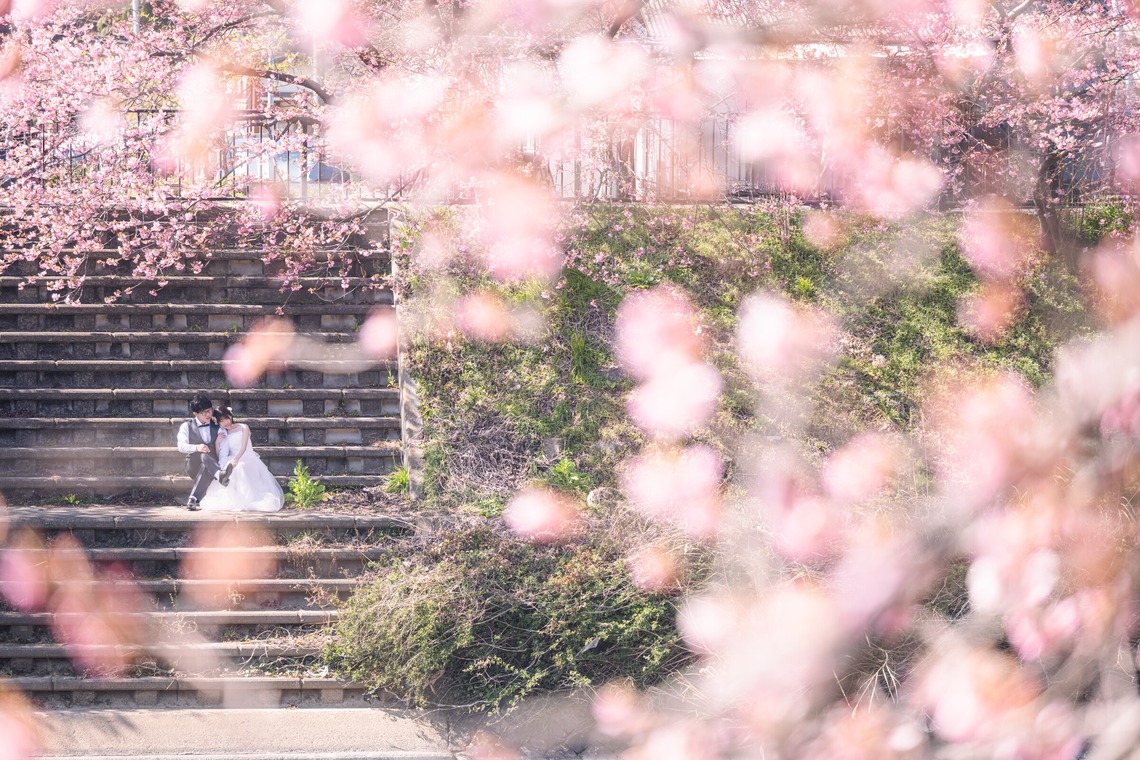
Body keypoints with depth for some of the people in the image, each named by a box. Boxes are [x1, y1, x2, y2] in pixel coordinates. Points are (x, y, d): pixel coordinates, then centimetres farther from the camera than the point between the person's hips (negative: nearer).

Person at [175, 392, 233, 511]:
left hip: (211, 467, 1)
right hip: (194, 467, -1)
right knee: (204, 455, -34)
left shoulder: (218, 429, 10)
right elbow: (181, 446, -7)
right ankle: (220, 475, -63)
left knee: (206, 467, -36)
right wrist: (196, 448, -28)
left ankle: (193, 500, -46)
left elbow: (224, 452, -3)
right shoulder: (186, 427, 9)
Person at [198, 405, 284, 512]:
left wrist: (236, 459, -28)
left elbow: (244, 447, -9)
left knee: (240, 468, -39)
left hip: (248, 458, -3)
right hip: (233, 460, 3)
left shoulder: (243, 428, 5)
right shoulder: (223, 434, 15)